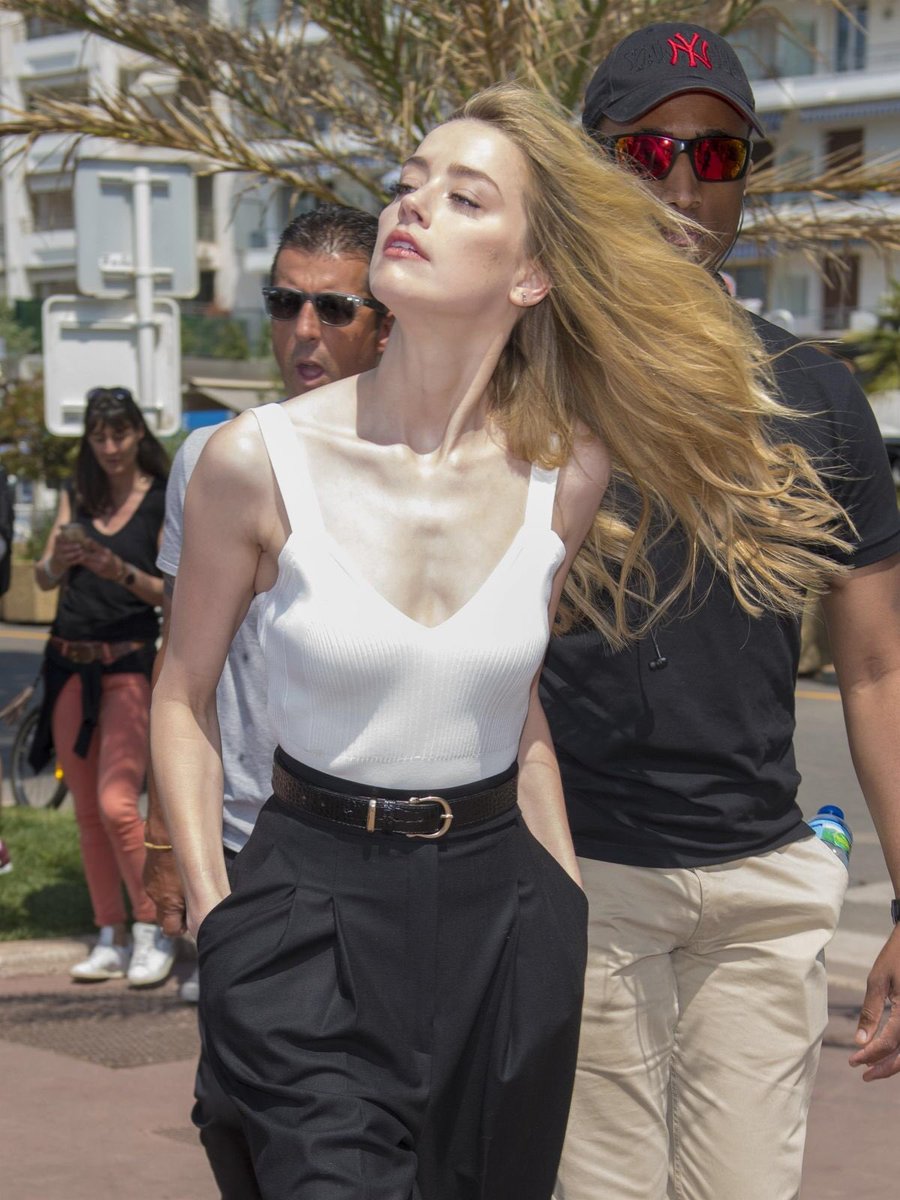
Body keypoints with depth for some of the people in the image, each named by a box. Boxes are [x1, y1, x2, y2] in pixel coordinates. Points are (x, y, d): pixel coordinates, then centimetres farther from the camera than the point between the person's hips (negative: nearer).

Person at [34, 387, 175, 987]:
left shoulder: (164, 502, -3)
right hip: (70, 661, 5)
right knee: (87, 809, 6)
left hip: (130, 663, -5)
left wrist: (120, 570, -22)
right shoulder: (77, 497, 10)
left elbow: (172, 594, -7)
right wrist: (61, 560, -14)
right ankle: (111, 937, 14)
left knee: (117, 803, -15)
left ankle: (153, 929, 0)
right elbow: (44, 578, 7)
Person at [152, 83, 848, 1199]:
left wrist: (568, 910, 11)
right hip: (309, 903, -3)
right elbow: (185, 697, 1)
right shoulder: (258, 461, -11)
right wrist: (211, 909, -4)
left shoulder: (567, 474, -4)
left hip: (498, 905, 3)